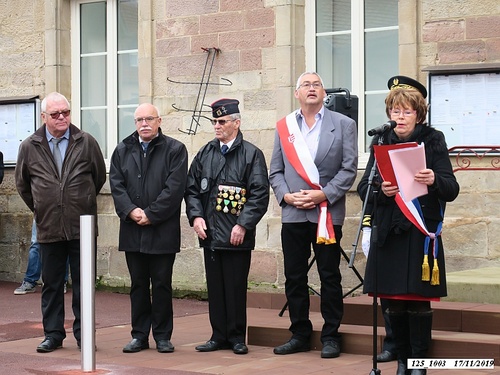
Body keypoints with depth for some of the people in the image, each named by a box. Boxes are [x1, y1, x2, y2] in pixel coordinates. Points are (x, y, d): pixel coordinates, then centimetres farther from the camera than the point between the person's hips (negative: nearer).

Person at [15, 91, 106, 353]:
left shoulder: (86, 143, 0)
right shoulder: (30, 147, 2)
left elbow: (99, 176, 12)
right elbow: (22, 183, 16)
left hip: (82, 226, -1)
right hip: (49, 228, 1)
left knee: (83, 282, 4)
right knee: (51, 284, 7)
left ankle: (83, 333, 12)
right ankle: (53, 334, 15)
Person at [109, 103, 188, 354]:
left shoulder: (175, 150, 0)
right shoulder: (123, 151, 12)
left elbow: (174, 188, -9)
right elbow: (116, 185, 4)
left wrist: (150, 214, -14)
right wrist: (131, 211, -12)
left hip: (162, 230, -3)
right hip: (132, 230, 3)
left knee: (162, 284, 2)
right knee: (138, 285, 9)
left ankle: (162, 336, 10)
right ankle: (139, 335, 15)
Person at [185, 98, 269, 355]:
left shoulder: (251, 154, -2)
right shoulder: (205, 153, 11)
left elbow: (260, 194, -8)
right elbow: (192, 188, 14)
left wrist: (243, 225, -14)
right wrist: (196, 216, -2)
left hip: (237, 235, -4)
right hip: (209, 234, 4)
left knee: (236, 288, 1)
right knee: (215, 287, 9)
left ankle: (237, 338, 11)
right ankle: (219, 336, 18)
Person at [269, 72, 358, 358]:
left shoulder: (343, 125, 3)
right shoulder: (284, 127, 11)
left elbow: (349, 169, -3)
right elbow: (275, 171, 10)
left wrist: (324, 194, -13)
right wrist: (285, 195, -8)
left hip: (327, 213, -3)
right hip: (293, 214, 3)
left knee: (330, 277, 2)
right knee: (294, 277, 6)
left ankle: (331, 336, 10)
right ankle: (300, 334, 16)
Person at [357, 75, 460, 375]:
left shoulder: (433, 141, 1)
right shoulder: (381, 143, 9)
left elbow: (452, 190, -5)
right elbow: (363, 188, 6)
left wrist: (434, 180, -26)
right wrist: (381, 190, -15)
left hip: (421, 232, -3)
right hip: (388, 232, 3)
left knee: (419, 300, -2)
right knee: (393, 301, 5)